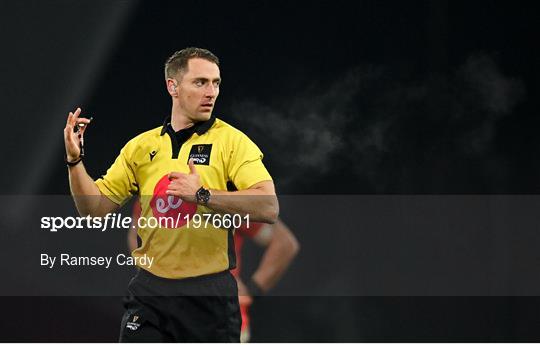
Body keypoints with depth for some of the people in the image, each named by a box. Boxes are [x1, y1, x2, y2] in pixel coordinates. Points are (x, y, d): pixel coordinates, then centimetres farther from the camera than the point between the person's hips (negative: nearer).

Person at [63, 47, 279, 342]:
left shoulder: (232, 140, -4)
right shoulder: (141, 146, 9)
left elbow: (268, 208, -16)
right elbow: (95, 207, 10)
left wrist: (203, 195, -25)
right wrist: (75, 160, -5)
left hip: (210, 295, -3)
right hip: (150, 292, 3)